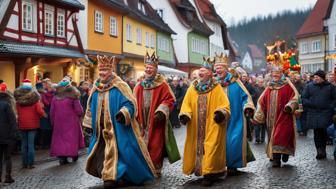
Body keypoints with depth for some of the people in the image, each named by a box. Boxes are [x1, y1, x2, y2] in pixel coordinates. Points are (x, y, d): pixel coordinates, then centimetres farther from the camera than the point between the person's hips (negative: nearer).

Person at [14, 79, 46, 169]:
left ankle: (24, 163, 14)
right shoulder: (35, 99, -8)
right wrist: (44, 115, 6)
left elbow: (17, 112, 2)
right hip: (32, 124, -2)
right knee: (31, 144, 0)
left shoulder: (18, 100, 0)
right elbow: (39, 111, -13)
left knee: (24, 144, 10)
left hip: (22, 124, 2)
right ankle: (30, 164, 1)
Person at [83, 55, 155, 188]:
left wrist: (123, 113, -31)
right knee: (100, 154, 7)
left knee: (119, 152, -5)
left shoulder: (120, 86, -8)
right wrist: (89, 125, 17)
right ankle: (111, 177, 18)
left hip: (118, 129, -6)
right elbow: (91, 108, 19)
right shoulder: (96, 89, 11)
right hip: (102, 130, 6)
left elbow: (130, 103, -13)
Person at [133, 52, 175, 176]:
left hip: (155, 121, -4)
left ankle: (156, 169, 9)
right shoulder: (139, 85, 10)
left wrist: (161, 112, -17)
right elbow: (134, 102, 14)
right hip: (142, 122, 4)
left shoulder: (162, 85, -3)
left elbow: (169, 100, -5)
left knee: (155, 146, -2)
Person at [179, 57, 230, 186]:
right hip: (196, 126, 4)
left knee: (210, 149, -5)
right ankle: (200, 170, 21)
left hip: (212, 126, -4)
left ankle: (209, 174, 1)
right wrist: (185, 115, -12)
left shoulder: (217, 88, -2)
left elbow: (224, 105, -6)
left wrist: (220, 113, -25)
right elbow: (186, 104, 6)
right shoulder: (192, 88, 9)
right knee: (197, 147, 8)